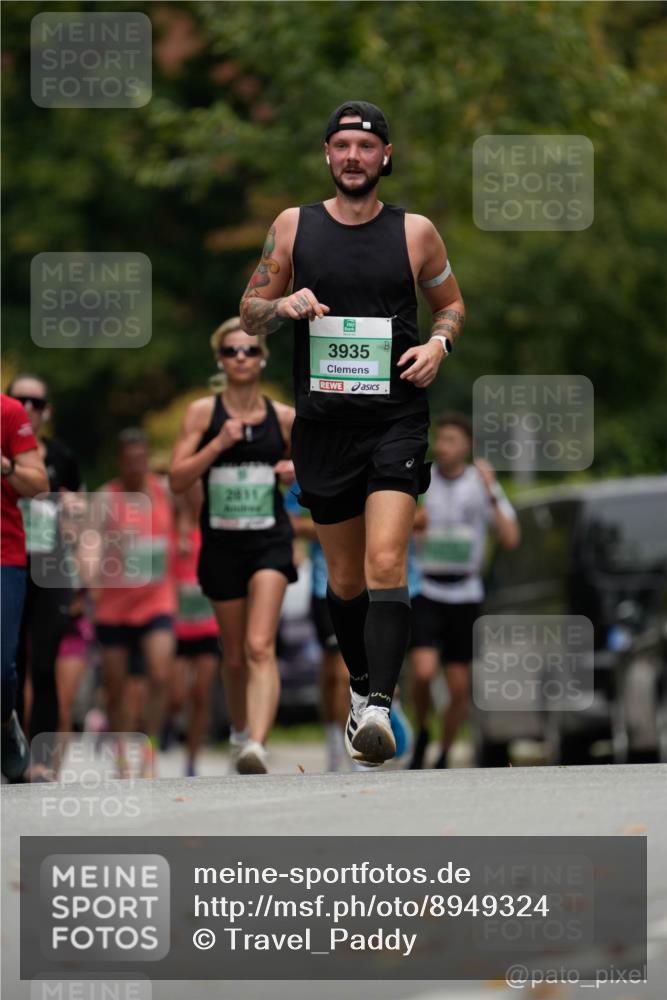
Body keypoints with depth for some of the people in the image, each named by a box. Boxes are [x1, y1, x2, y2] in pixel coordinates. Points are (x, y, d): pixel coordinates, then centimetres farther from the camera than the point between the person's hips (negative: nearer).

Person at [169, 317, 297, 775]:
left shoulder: (284, 418, 4)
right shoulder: (203, 412, 1)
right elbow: (178, 479, -5)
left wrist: (299, 471, -3)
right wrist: (218, 443, -17)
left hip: (270, 541, -1)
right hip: (222, 543, 1)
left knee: (260, 647, -18)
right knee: (234, 653, 12)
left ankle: (257, 746, -32)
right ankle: (240, 732, 36)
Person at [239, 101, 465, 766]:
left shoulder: (415, 232, 3)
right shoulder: (294, 226, 5)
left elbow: (451, 302, 18)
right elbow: (249, 312, 11)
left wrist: (438, 343, -4)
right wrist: (283, 305, -12)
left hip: (396, 418, -2)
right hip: (323, 421, 2)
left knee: (386, 562, -19)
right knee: (345, 575, 12)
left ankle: (379, 708, -26)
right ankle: (362, 685, 34)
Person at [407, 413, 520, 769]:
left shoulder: (481, 484, 0)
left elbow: (510, 539, -10)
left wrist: (492, 493, -20)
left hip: (464, 595, 1)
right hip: (424, 592, -1)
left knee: (459, 686, 2)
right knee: (423, 672, -19)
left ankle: (444, 756, 22)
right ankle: (421, 736, 8)